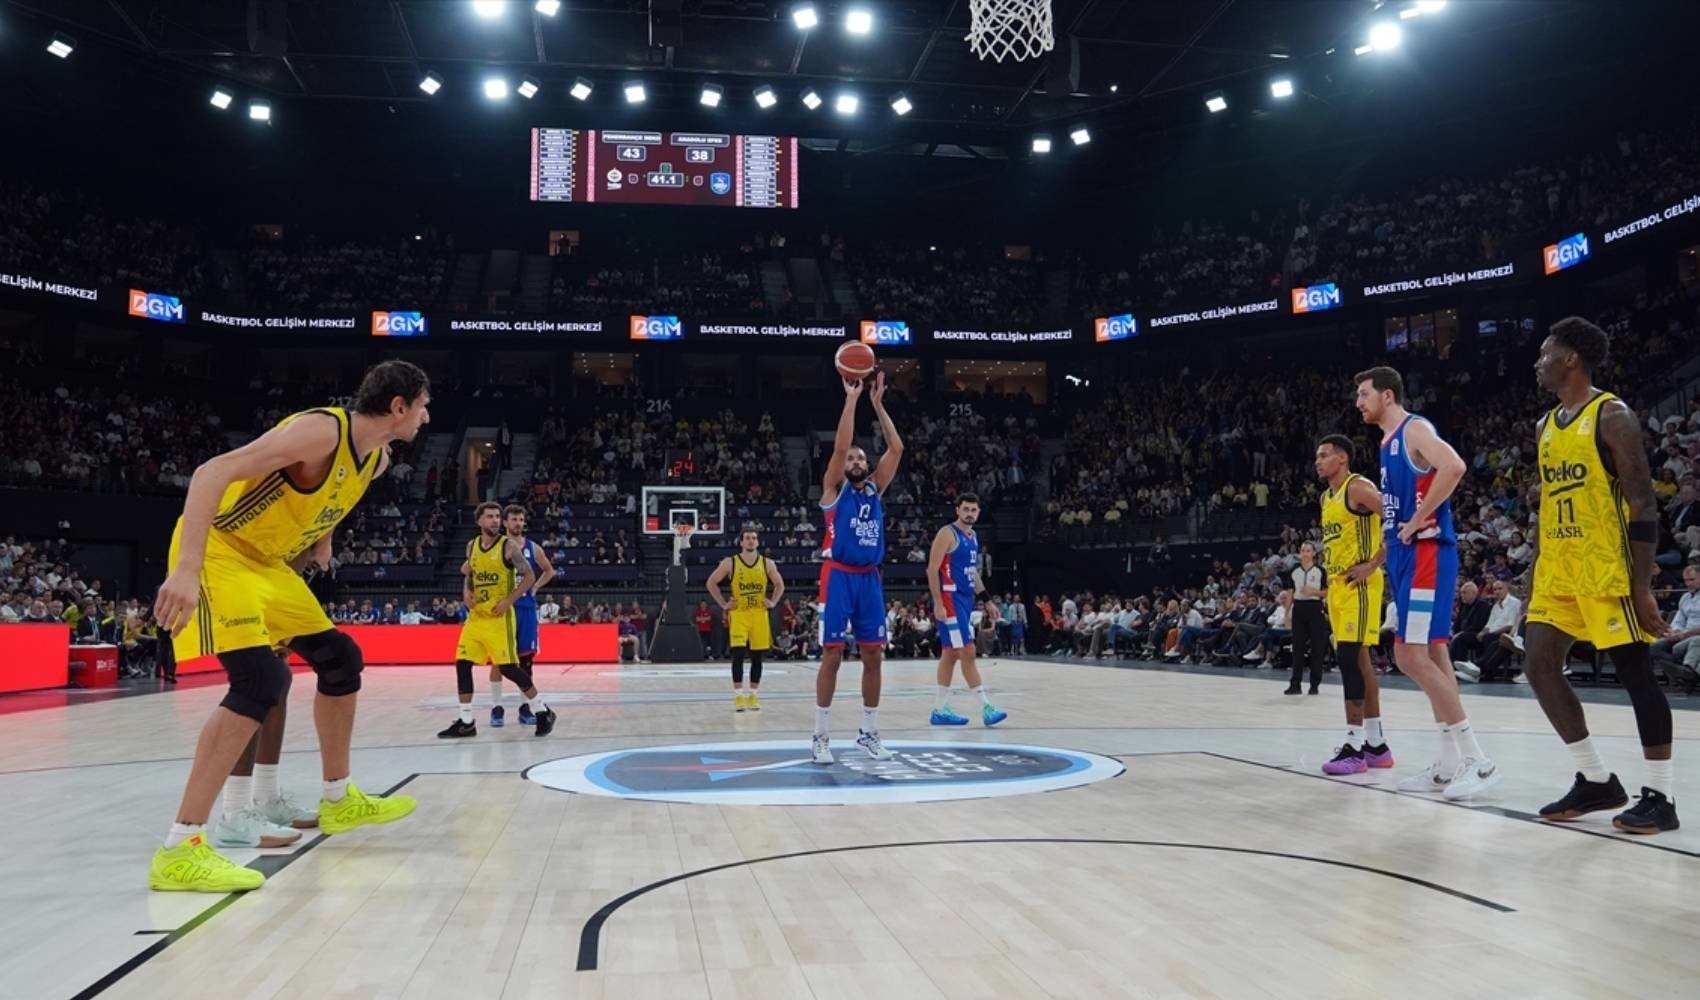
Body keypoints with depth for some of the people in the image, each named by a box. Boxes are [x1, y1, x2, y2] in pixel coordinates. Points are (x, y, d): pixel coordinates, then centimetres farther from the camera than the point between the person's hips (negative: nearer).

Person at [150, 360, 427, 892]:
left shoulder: (377, 458, 3)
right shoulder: (322, 430, -26)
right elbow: (212, 472, -33)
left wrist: (321, 539, 18)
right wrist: (186, 569, -40)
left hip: (268, 563, 10)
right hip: (219, 551, -10)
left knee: (341, 659, 13)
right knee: (261, 680, -24)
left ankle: (339, 800, 29)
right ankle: (180, 849, -20)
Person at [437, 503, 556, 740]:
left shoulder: (508, 546, -9)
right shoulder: (471, 546, 8)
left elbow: (529, 576, -8)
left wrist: (509, 601, -15)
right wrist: (466, 592, 0)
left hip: (500, 616, -6)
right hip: (476, 616, 6)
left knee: (508, 667, -7)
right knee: (462, 664, 2)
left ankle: (544, 712, 7)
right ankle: (466, 722, 12)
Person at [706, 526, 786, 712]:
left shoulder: (767, 563, 1)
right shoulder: (730, 563, -4)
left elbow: (780, 585, 15)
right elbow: (711, 583, 3)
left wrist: (772, 602, 3)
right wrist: (723, 604, -1)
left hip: (759, 614, 2)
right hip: (738, 614, -2)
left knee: (756, 656, 5)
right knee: (738, 654, -10)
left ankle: (754, 695, 14)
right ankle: (738, 695, -5)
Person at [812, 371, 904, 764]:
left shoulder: (875, 489, 13)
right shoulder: (834, 489, 1)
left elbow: (896, 449, 5)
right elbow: (839, 446, -13)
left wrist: (878, 404, 2)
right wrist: (851, 400, -11)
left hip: (870, 579, 5)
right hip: (839, 578, -5)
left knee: (872, 655, 6)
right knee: (832, 655, -3)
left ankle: (869, 733, 16)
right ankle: (820, 736, 4)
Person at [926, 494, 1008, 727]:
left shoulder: (973, 537, 15)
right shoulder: (947, 534, -11)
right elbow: (932, 569, -15)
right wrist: (938, 604, -21)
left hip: (966, 599, 9)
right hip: (950, 599, -9)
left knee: (950, 653, 10)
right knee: (968, 652, -10)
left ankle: (940, 710, 16)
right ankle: (986, 708, -10)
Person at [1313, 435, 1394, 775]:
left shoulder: (1358, 487, -10)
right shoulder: (1326, 497, 18)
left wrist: (1373, 564, -19)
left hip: (1359, 584, -9)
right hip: (1337, 585, 9)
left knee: (1349, 658, -14)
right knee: (1358, 660, 10)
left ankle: (1355, 745, -11)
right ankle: (1376, 744, 16)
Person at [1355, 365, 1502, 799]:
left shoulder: (1415, 428, -10)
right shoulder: (1389, 441, 19)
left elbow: (1453, 467, -29)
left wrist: (1417, 520, -23)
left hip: (1426, 552, -10)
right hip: (1406, 555, 10)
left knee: (1411, 656, -14)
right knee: (1431, 655, 10)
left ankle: (1477, 759, -9)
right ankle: (1450, 764, 15)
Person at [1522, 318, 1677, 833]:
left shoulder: (1613, 416, -10)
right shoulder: (1545, 426, 14)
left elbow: (1644, 507, -13)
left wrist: (1642, 586, -17)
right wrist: (1534, 576, 17)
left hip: (1607, 570, -8)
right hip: (1558, 571, 8)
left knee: (1635, 674, -2)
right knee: (1539, 667, 4)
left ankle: (1659, 797, 8)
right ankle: (1596, 780, 16)